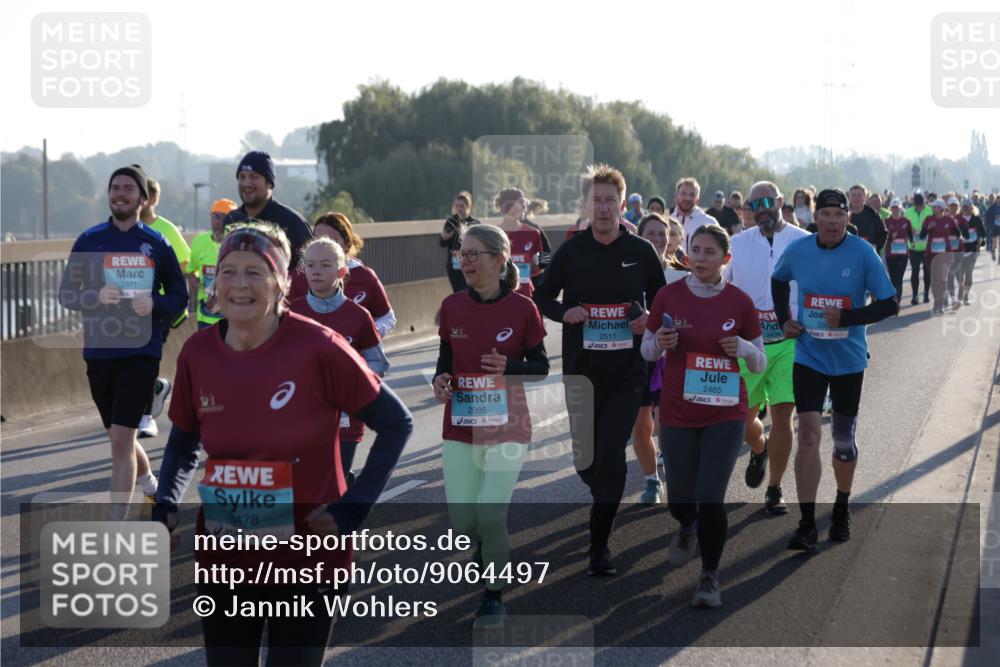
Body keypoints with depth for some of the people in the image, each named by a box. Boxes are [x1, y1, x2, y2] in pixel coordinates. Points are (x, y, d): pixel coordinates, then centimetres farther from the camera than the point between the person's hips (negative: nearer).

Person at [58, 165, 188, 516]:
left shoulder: (156, 244, 1)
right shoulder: (89, 240, 4)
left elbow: (180, 296, 7)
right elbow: (66, 293, 4)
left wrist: (154, 305, -14)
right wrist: (96, 296, -16)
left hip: (141, 352, -3)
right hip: (99, 352, 3)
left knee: (121, 441, -11)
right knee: (119, 438, 16)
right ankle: (151, 485, 46)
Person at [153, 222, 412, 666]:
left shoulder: (317, 348, -15)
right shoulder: (197, 353, -3)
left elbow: (396, 424, -6)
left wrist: (351, 509, -13)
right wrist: (166, 507, -2)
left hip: (306, 557, -4)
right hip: (223, 560, 4)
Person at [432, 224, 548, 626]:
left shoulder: (522, 309, -7)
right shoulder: (452, 306, 2)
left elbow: (541, 367, 0)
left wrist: (508, 366, -19)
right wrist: (440, 379, -9)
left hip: (506, 427, -3)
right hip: (459, 427, 4)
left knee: (490, 516, -13)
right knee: (463, 523, 2)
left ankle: (493, 595, 9)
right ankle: (494, 547, 38)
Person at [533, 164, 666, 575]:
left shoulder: (641, 251, 0)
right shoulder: (571, 251, 1)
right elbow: (542, 296, 10)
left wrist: (650, 320, -9)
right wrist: (563, 313, -11)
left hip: (627, 372, -1)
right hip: (581, 370, 2)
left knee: (611, 455, -9)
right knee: (584, 457, 9)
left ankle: (600, 544, -2)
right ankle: (605, 499, 44)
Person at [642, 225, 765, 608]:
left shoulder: (739, 303, -4)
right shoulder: (669, 296, -2)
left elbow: (760, 363, 4)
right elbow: (647, 350, 8)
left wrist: (743, 348, -18)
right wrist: (659, 343, -15)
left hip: (725, 415, -1)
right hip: (678, 414, 1)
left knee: (711, 498, -11)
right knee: (680, 500, 8)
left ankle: (710, 577, 8)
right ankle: (687, 527, 47)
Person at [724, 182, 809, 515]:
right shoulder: (737, 244, 5)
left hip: (789, 342, -2)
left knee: (782, 415, -6)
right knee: (743, 416, 8)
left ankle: (774, 490, 8)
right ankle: (759, 450, 44)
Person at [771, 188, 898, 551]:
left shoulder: (863, 253, -12)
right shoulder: (797, 251, -5)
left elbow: (889, 305, -10)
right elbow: (779, 281, 18)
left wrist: (845, 318, -22)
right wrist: (784, 320, 5)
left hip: (848, 360, 0)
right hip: (809, 356, 0)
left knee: (844, 439, 13)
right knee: (809, 433, -11)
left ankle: (841, 511, 35)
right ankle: (807, 524, -10)